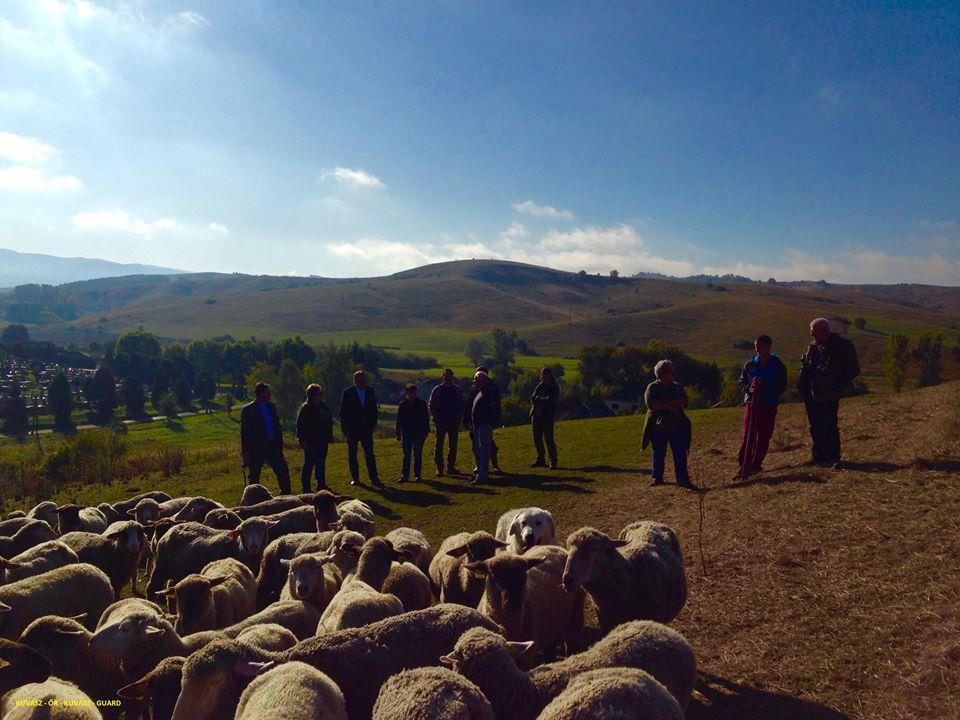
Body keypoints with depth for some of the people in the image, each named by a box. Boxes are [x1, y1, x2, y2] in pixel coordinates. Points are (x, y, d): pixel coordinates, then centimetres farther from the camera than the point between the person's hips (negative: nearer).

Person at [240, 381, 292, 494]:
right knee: (254, 476, 6)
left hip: (272, 445, 5)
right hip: (256, 448, -5)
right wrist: (245, 452, -11)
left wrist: (280, 444, 10)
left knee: (283, 470, 4)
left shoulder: (271, 407, 9)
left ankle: (286, 495, 14)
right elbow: (244, 433, -9)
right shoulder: (248, 410, -9)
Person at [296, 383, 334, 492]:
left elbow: (329, 422, 17)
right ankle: (306, 487, 8)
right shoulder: (305, 408, -11)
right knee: (309, 464, 1)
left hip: (323, 441, 6)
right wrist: (302, 440, -16)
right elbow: (300, 426, -12)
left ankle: (321, 485, 24)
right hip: (310, 442, -6)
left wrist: (330, 436, 15)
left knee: (321, 464, 14)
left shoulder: (323, 406, 8)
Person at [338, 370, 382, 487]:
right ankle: (354, 478, 16)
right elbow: (343, 412, -4)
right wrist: (345, 428, -8)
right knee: (352, 454, 7)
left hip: (366, 428, 1)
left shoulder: (370, 391, 4)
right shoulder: (348, 393, -5)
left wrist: (373, 424, 6)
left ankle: (374, 478, 0)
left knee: (370, 454, -2)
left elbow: (374, 409, 11)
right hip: (352, 429, -1)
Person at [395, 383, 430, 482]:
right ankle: (404, 475, 8)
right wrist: (398, 433, 4)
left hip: (419, 433, -2)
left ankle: (418, 475, 10)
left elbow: (426, 418, 0)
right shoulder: (402, 404, 4)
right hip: (407, 433, 2)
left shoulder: (421, 403, -1)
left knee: (417, 455, 3)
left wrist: (425, 432, -5)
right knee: (406, 455, 4)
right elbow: (399, 420, 7)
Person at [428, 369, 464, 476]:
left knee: (453, 445, 7)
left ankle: (451, 467, 16)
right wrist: (436, 418, -6)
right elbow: (431, 405, 2)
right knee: (439, 445, -2)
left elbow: (461, 405, 13)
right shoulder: (437, 390, 0)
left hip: (454, 422, 3)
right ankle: (439, 468, 2)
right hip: (440, 422, -3)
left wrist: (457, 418, 2)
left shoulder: (457, 390, 7)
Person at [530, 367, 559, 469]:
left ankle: (553, 461, -2)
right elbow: (532, 399, 5)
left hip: (547, 416, -6)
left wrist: (538, 399, -3)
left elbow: (549, 401, -14)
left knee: (548, 438, -9)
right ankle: (540, 460, 19)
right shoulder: (539, 386, 14)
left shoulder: (554, 388, -3)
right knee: (537, 438, 8)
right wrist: (543, 400, -11)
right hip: (537, 415, 6)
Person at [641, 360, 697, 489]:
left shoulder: (677, 387, 12)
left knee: (680, 454, -4)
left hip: (677, 426, 3)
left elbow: (684, 401, 0)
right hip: (658, 426, -3)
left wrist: (670, 403, -17)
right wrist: (668, 406, -17)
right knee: (659, 454, 6)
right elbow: (650, 403, -16)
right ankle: (657, 478, 17)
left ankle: (683, 479, -3)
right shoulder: (652, 387, 0)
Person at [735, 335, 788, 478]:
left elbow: (782, 387, -5)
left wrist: (764, 384, -19)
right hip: (751, 403, 0)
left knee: (764, 437, 5)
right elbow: (741, 382, 9)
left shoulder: (778, 366, 1)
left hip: (770, 406, 0)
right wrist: (749, 388, -13)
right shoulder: (750, 364, 6)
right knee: (747, 436, -6)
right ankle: (743, 466, -4)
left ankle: (756, 464, 18)